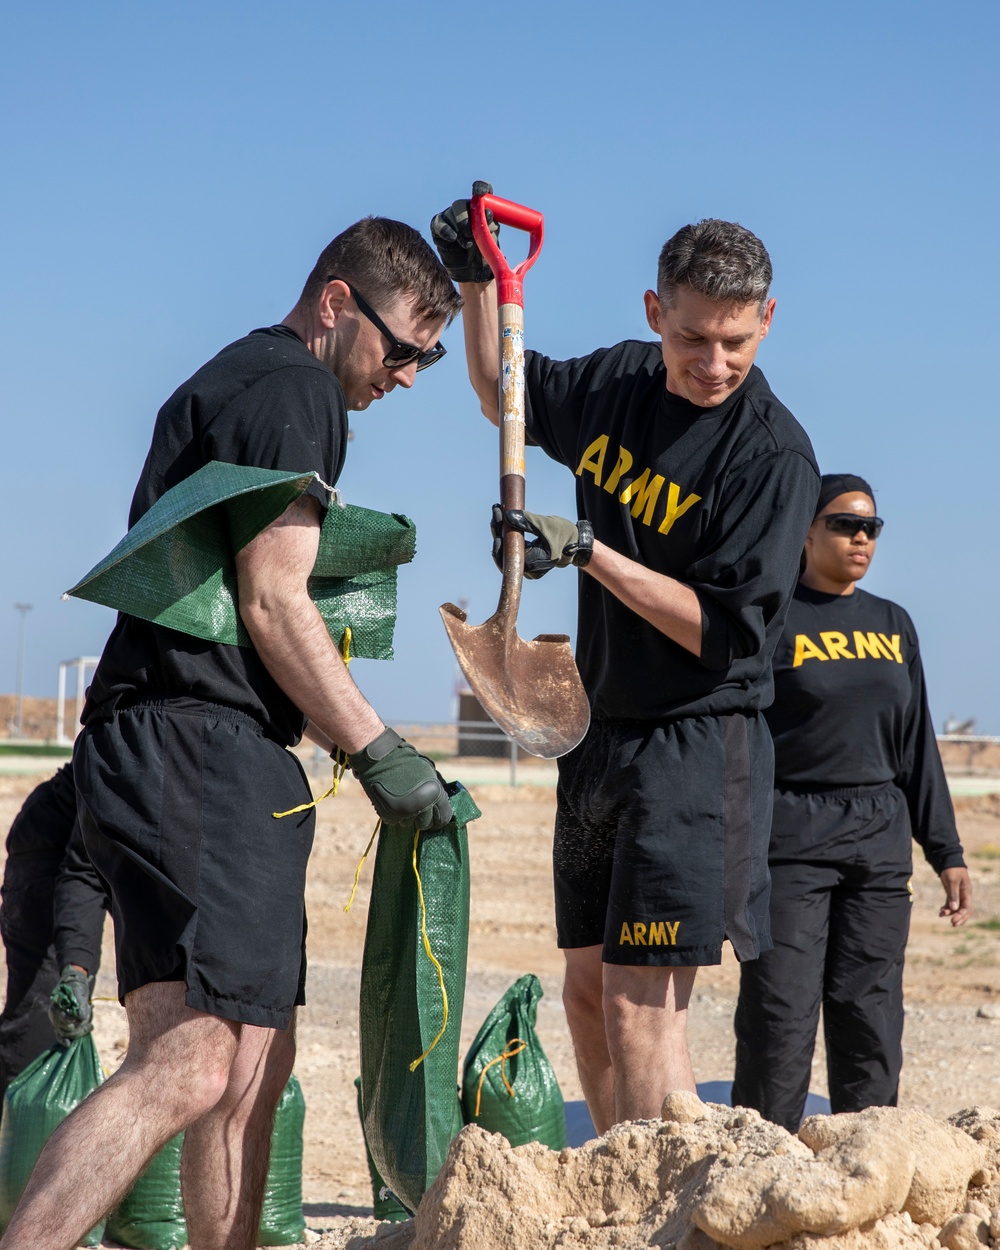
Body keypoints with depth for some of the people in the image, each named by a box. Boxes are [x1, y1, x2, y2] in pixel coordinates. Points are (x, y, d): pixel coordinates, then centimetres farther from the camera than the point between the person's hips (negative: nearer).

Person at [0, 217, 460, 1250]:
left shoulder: (231, 383, 27)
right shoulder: (293, 389, -5)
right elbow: (272, 603, -13)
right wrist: (377, 752, -9)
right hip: (199, 748, -11)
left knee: (256, 1061, 12)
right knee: (190, 1063, -21)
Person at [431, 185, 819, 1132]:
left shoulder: (773, 453, -15)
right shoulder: (620, 381, 5)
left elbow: (726, 632, -19)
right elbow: (509, 394, 26)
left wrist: (588, 550, -22)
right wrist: (477, 282, 11)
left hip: (699, 744, -7)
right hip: (601, 735, 8)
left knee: (640, 1003, -13)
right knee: (587, 990, 12)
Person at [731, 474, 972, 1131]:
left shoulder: (893, 624, 16)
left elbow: (918, 748, 18)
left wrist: (947, 853, 14)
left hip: (881, 840, 5)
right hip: (789, 837, -5)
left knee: (872, 1017, 4)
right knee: (781, 1016, -9)